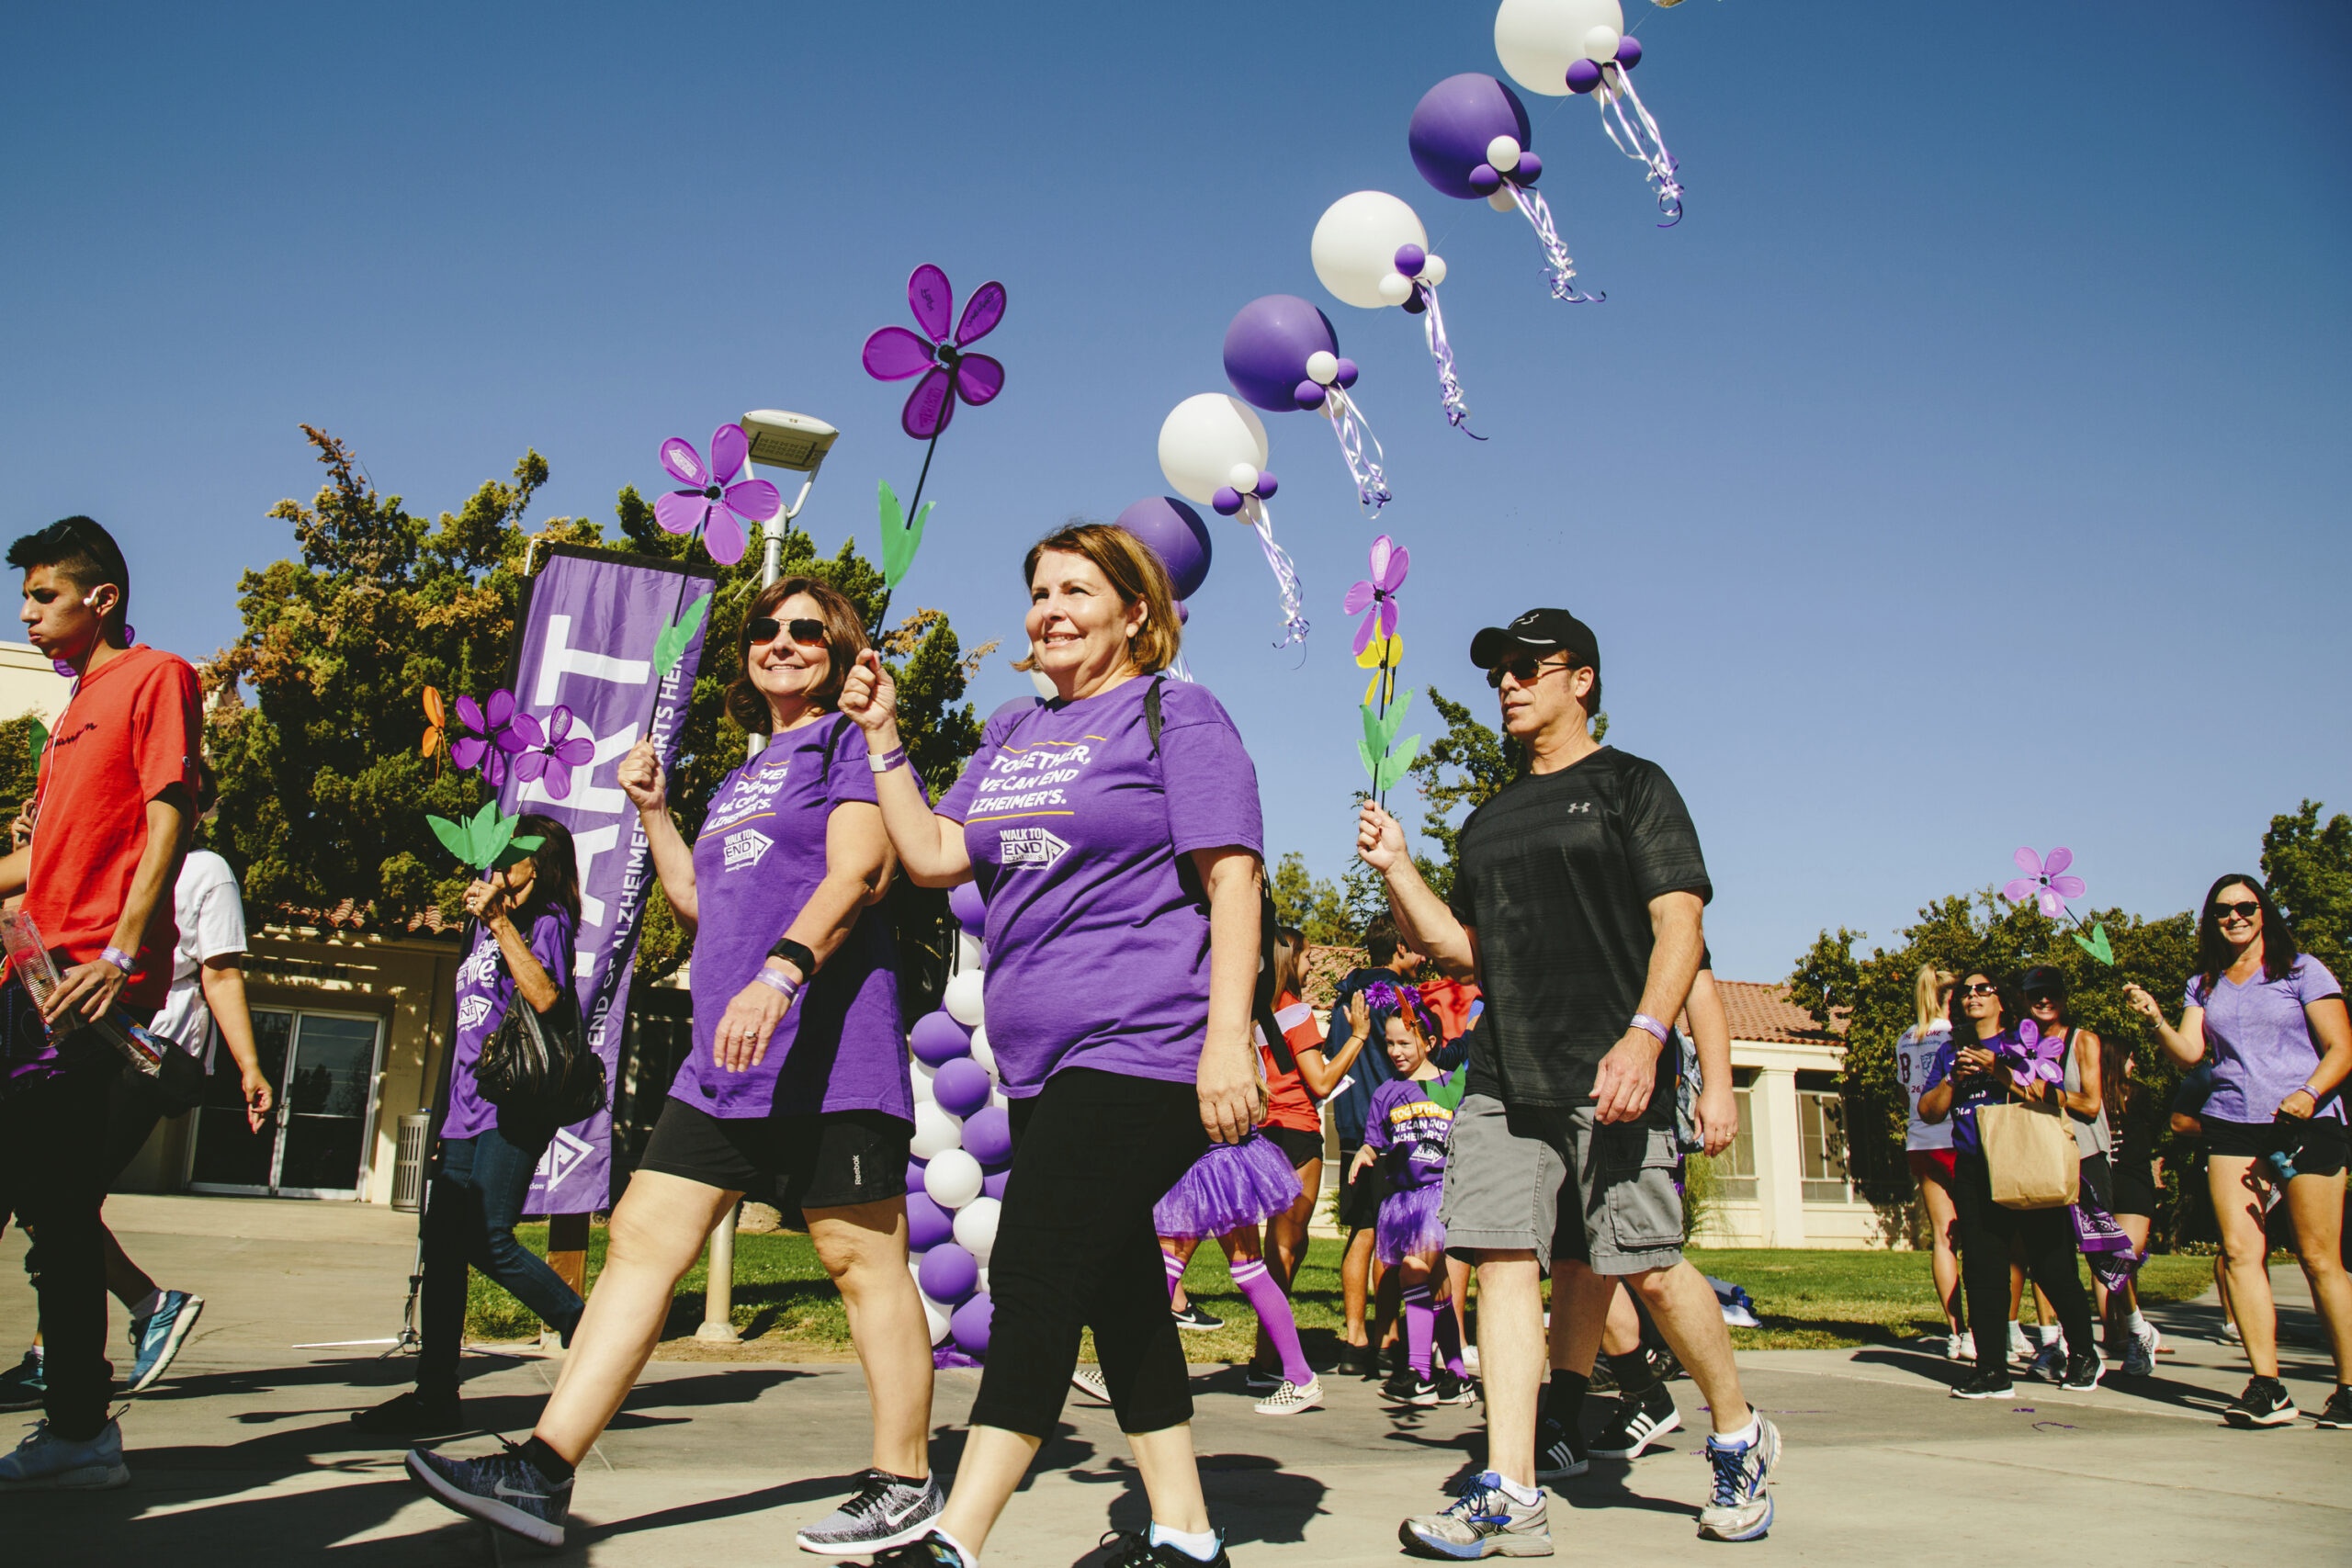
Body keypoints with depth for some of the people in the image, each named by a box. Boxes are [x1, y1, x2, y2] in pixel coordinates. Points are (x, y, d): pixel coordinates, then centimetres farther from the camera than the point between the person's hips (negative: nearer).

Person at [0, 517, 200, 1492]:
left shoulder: (156, 677, -1)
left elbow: (169, 818, -12)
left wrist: (122, 951, -20)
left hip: (95, 982, -9)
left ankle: (78, 1431, -4)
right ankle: (79, 1432, 11)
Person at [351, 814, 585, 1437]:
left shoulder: (546, 921, -3)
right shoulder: (486, 927, 22)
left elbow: (544, 996, -22)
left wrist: (500, 921, -21)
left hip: (512, 1110, -9)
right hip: (467, 1113, 9)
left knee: (489, 1241, -15)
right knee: (442, 1249, 5)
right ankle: (436, 1397, 9)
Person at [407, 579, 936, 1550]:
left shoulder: (852, 740, 1)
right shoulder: (738, 783, 26)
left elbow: (858, 871, -15)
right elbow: (700, 905, 30)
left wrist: (781, 971, -29)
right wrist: (652, 811, 20)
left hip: (826, 1049, -8)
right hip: (723, 1060, 8)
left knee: (862, 1261, -3)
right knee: (641, 1239, 3)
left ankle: (905, 1484, 9)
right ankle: (543, 1472, 6)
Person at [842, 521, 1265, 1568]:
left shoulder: (1175, 715, -3)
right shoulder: (1012, 734, 18)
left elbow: (1233, 877, -11)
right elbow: (934, 856, 14)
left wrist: (1228, 1038, -20)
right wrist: (883, 738, 8)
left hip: (1141, 1049, -8)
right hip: (1045, 1061, 8)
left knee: (1034, 1275, -12)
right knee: (1116, 1287, 12)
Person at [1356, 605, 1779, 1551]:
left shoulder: (1632, 786, 5)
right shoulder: (1488, 823, 22)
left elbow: (1679, 921, -5)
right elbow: (1462, 949, 21)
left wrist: (1645, 1036, -19)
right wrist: (1395, 869, 8)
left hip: (1608, 1074, -5)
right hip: (1503, 1078, 5)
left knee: (1646, 1268, -3)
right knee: (1504, 1261, -4)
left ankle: (1739, 1437, 23)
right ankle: (1509, 1497, -2)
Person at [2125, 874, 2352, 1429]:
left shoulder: (2301, 970, 5)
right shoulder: (2204, 986, 15)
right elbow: (2190, 1053, 4)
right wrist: (2157, 1021, -15)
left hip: (2306, 1122, -3)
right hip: (2232, 1123, 3)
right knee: (2240, 1249, -8)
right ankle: (2267, 1387, -7)